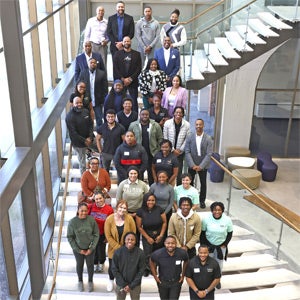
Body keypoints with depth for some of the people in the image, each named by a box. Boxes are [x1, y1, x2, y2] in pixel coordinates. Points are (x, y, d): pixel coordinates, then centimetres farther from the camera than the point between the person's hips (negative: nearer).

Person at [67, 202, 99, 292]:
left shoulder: (91, 220, -19)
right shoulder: (72, 222, -20)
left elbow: (96, 235, -10)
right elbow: (70, 237, -11)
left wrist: (91, 248, -11)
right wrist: (78, 250, -10)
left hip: (90, 248, 0)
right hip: (78, 248, 0)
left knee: (90, 264, 17)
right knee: (79, 264, 19)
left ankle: (90, 281, 42)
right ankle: (80, 281, 45)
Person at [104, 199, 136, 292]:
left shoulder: (129, 218, -12)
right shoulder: (109, 219, -13)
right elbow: (108, 236, -10)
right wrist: (118, 247, -12)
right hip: (113, 249, 0)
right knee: (112, 267, 12)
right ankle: (111, 280, 47)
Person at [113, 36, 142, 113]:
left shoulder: (136, 54, 9)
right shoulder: (117, 54, 10)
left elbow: (139, 68, 2)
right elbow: (115, 68, 3)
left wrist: (130, 78, -8)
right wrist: (123, 79, -6)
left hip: (133, 81, 0)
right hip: (120, 81, 0)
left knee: (134, 102, -3)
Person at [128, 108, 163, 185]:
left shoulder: (155, 125, 0)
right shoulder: (133, 125, 1)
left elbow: (160, 139, 4)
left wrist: (159, 151, -2)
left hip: (152, 154, 0)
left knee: (151, 173, 6)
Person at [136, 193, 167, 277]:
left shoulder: (159, 209, -10)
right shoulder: (140, 211, -11)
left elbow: (164, 222, -1)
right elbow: (139, 227, -5)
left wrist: (161, 235, -5)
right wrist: (148, 238, -6)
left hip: (159, 236, 1)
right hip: (147, 236, -1)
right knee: (148, 255, -6)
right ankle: (147, 269, 21)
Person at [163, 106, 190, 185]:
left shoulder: (187, 125, -4)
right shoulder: (167, 123, -5)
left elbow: (187, 139, 0)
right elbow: (165, 138, -3)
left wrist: (180, 150, -5)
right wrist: (172, 150, -6)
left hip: (180, 152, 0)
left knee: (179, 171, 2)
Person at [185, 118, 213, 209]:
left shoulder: (208, 139, -9)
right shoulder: (190, 137, -6)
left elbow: (209, 154, -12)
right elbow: (187, 152, -8)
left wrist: (200, 166, -18)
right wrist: (192, 165, -16)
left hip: (203, 165, -1)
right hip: (192, 165, 1)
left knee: (203, 183, 11)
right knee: (190, 182, 10)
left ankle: (202, 200, 26)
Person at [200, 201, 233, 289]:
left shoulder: (227, 220, -16)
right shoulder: (206, 219, -18)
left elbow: (230, 233, -1)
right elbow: (202, 233, -7)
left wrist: (225, 244, -4)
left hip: (221, 246, 1)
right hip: (209, 245, -1)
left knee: (219, 265, 17)